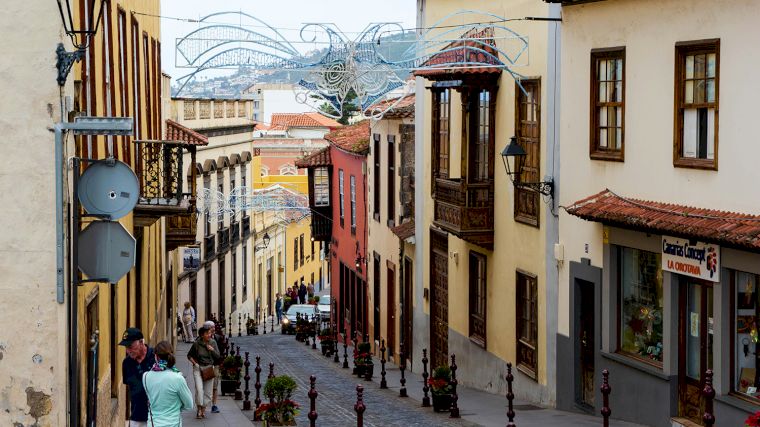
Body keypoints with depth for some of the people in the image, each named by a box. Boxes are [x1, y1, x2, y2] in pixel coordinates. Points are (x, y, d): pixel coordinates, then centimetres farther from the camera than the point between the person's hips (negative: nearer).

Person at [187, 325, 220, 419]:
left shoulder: (213, 343, 0)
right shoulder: (197, 344, -6)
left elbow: (218, 356, 2)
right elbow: (189, 355, 6)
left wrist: (212, 350, -14)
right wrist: (195, 363, -6)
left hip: (209, 368, 3)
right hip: (198, 368, -3)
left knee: (207, 391, 4)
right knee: (199, 388, -17)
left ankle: (203, 409, 18)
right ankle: (199, 409, -6)